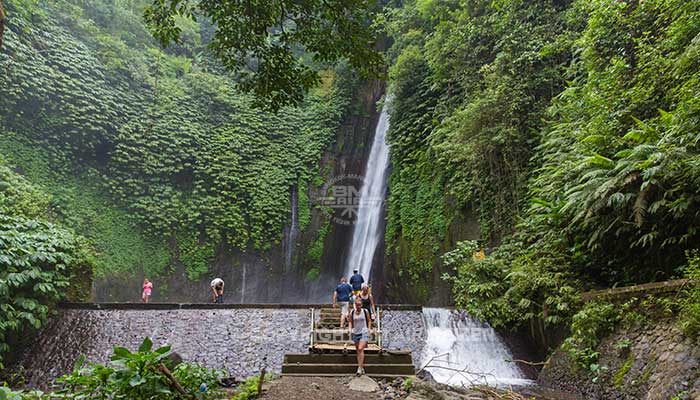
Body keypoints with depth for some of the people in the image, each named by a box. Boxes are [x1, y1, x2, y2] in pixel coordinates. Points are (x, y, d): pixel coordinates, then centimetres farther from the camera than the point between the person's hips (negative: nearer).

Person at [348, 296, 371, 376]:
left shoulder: (365, 311, -2)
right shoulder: (352, 313, 1)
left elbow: (369, 321, 8)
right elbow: (350, 322, 13)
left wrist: (369, 329, -1)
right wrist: (350, 329, -1)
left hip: (364, 333, -3)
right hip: (355, 333, 3)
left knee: (360, 349, -19)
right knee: (358, 351, 8)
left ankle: (360, 368, -16)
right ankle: (362, 368, 17)